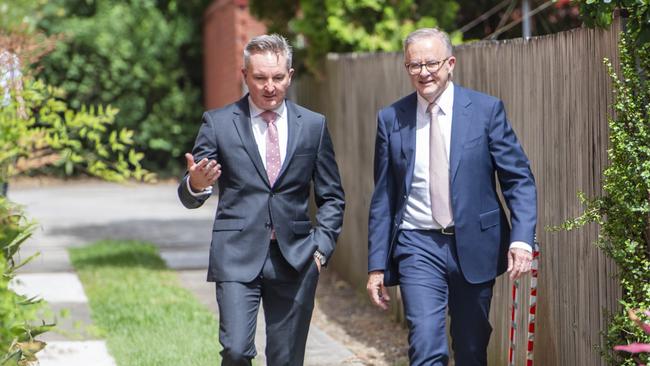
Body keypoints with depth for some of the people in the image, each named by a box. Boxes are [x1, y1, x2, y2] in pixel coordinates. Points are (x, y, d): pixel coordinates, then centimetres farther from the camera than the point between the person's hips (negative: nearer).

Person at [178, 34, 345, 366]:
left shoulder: (313, 126, 8)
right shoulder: (218, 123, 2)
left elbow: (332, 197, 14)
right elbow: (190, 198, 2)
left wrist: (321, 247, 1)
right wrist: (195, 184, -22)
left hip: (294, 260, 2)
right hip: (237, 257, -2)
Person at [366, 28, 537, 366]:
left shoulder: (486, 110, -1)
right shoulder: (390, 119, 4)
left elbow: (519, 180, -1)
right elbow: (383, 197, 7)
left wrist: (521, 239, -15)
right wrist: (376, 265, 4)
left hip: (474, 244, 0)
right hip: (418, 247, 0)